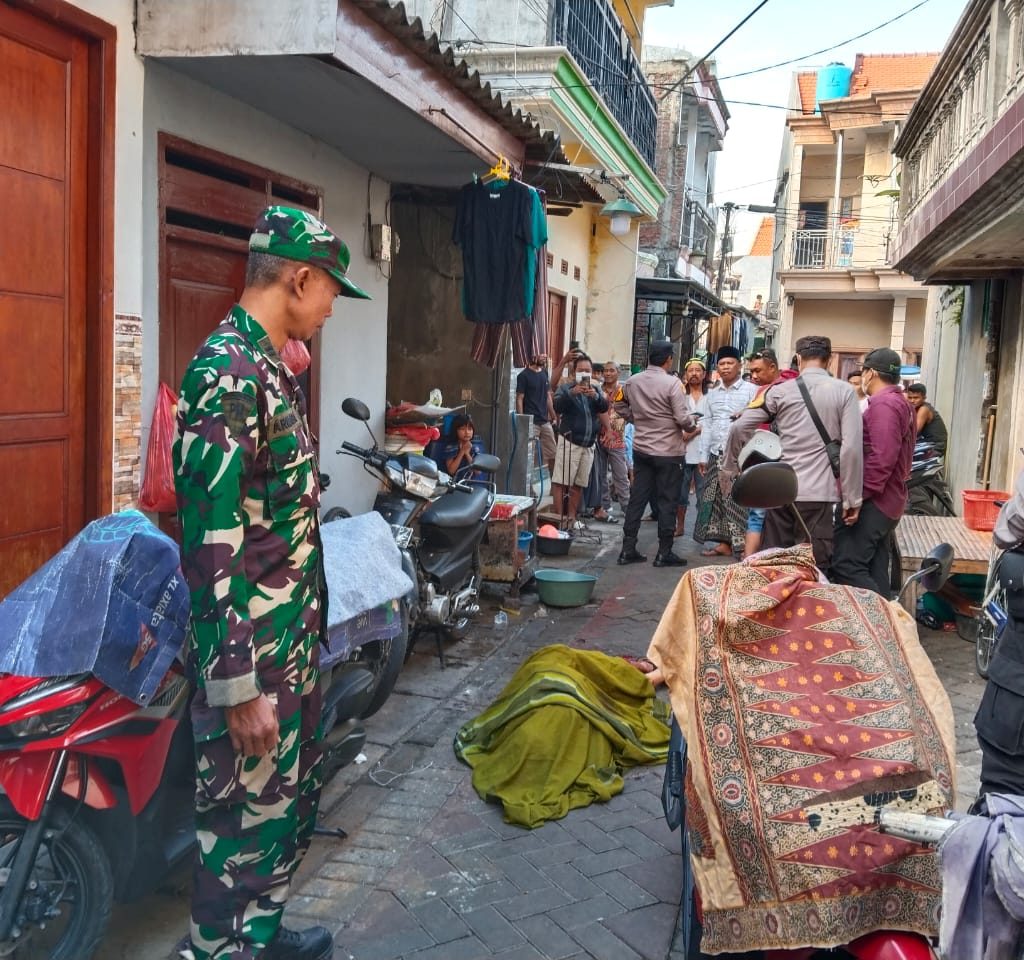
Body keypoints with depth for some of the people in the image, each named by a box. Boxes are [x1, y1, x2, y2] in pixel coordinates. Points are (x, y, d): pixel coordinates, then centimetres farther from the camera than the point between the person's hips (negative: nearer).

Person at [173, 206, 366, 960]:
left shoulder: (270, 367, 9)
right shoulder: (229, 374, -21)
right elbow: (212, 541, -24)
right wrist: (238, 685, -22)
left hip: (295, 633, 10)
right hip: (250, 648, -10)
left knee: (293, 792, 22)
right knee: (247, 811, 6)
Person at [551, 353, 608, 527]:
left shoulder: (595, 390, 13)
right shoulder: (566, 388, 1)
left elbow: (604, 408, -5)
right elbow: (557, 406, -17)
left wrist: (596, 396, -25)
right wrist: (571, 393, -32)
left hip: (588, 445, 5)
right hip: (569, 442, -5)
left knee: (579, 484, 7)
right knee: (561, 482, -9)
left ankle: (572, 517, 14)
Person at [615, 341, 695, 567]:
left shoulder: (632, 381, 1)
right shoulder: (672, 383, -16)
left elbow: (619, 405, 14)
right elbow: (682, 418, -18)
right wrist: (692, 425, 2)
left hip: (641, 449, 5)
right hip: (669, 452, -5)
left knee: (637, 498, 9)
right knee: (667, 502, 4)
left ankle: (628, 550, 12)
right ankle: (664, 553, 9)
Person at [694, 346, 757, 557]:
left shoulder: (751, 390, -1)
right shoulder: (712, 393, 16)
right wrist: (703, 455, 13)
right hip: (716, 454, 6)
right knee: (715, 500, 7)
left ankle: (744, 546, -2)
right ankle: (724, 543, 15)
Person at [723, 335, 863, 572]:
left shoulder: (780, 391, 5)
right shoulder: (844, 391, 0)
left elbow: (739, 429, 4)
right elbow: (852, 448, -7)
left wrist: (729, 467, 19)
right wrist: (852, 499, -2)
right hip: (818, 493, -2)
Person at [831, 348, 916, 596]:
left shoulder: (883, 404, -13)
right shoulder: (900, 403, 20)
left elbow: (881, 458, -23)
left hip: (873, 501, -10)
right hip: (886, 500, 10)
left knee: (846, 564, -14)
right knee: (874, 567, 10)